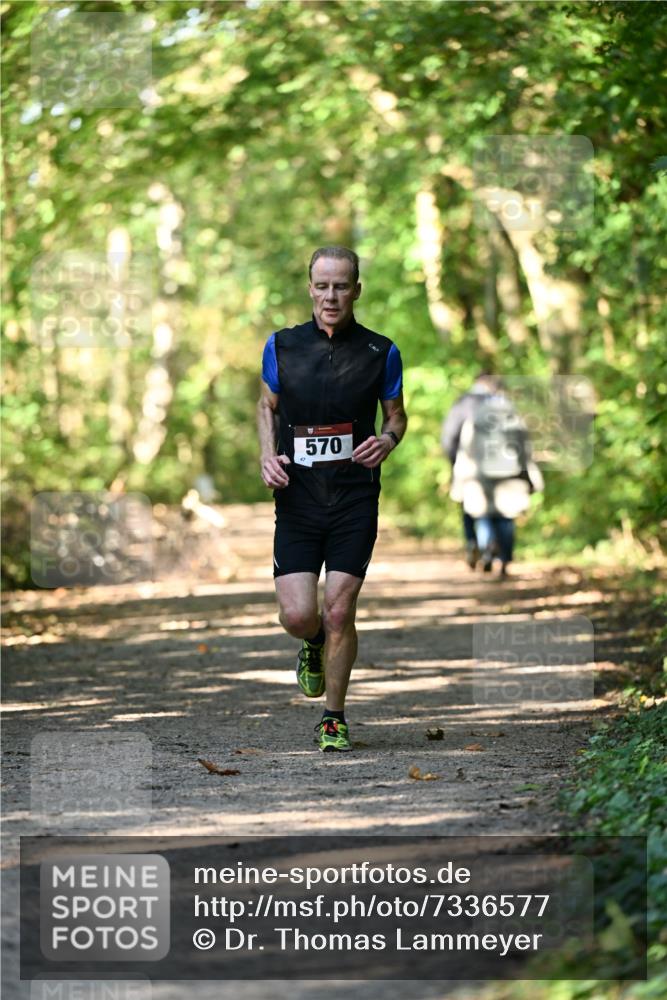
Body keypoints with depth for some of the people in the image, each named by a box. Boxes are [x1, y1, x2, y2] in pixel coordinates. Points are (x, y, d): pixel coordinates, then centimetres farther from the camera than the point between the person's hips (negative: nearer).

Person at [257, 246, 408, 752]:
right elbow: (267, 405, 17)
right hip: (297, 498, 1)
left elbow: (397, 414, 12)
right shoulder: (282, 346, 2)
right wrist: (268, 455, -1)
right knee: (298, 614, -8)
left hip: (355, 501, -1)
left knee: (339, 612, -4)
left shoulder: (381, 353, -1)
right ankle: (313, 646, 31)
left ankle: (334, 719, 14)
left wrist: (387, 440, -11)